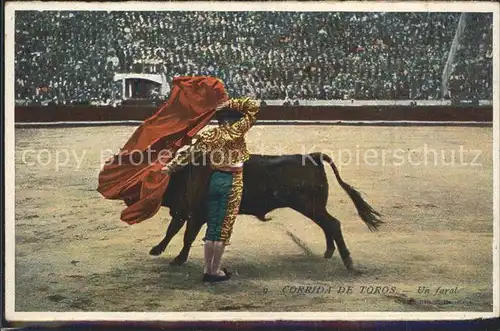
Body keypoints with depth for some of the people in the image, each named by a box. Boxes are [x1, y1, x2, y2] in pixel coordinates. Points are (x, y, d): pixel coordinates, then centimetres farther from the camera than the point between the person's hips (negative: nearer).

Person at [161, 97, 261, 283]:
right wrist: (232, 104, -4)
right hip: (232, 182, -5)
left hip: (215, 179, 5)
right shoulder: (237, 130, -8)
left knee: (212, 225, 10)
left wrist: (171, 166, 7)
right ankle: (215, 271, 5)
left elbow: (190, 151, 1)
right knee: (224, 227, 1)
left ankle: (207, 269, 14)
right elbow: (254, 106, -5)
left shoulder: (209, 135, 4)